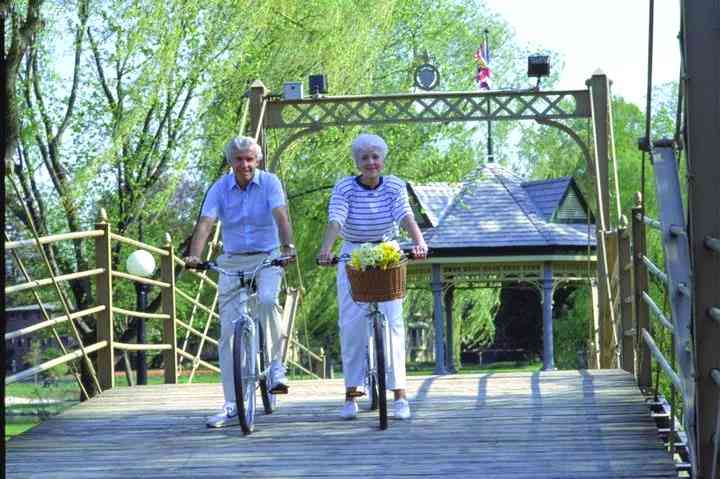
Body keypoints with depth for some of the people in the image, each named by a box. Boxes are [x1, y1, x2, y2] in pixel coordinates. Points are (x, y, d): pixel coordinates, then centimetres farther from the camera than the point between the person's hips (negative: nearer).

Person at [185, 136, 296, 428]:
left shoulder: (269, 182, -6)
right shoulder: (220, 188, -3)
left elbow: (281, 216, -21)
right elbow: (205, 223, -15)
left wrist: (287, 246, -39)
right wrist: (194, 255, -32)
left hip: (267, 258, -2)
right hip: (232, 261, 2)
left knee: (267, 300, -34)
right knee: (228, 332, -2)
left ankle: (276, 366, -14)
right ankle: (232, 406, 3)